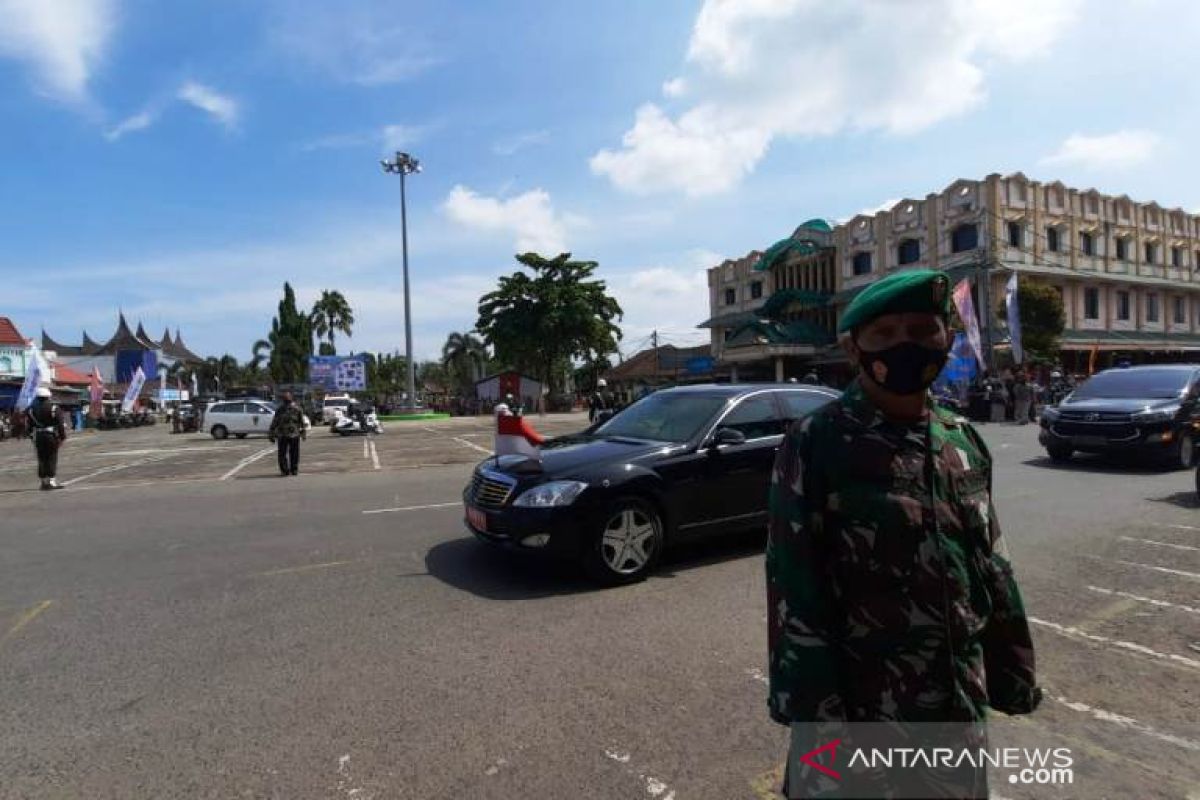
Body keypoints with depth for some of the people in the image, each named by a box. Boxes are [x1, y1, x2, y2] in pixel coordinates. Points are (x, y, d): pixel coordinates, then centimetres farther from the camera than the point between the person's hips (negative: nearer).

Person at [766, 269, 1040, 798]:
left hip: (959, 701, 6)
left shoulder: (964, 441, 3)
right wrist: (815, 710, -16)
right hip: (860, 704, -5)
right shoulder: (817, 444, -16)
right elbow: (795, 588, -16)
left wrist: (1012, 673, 13)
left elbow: (991, 568, 10)